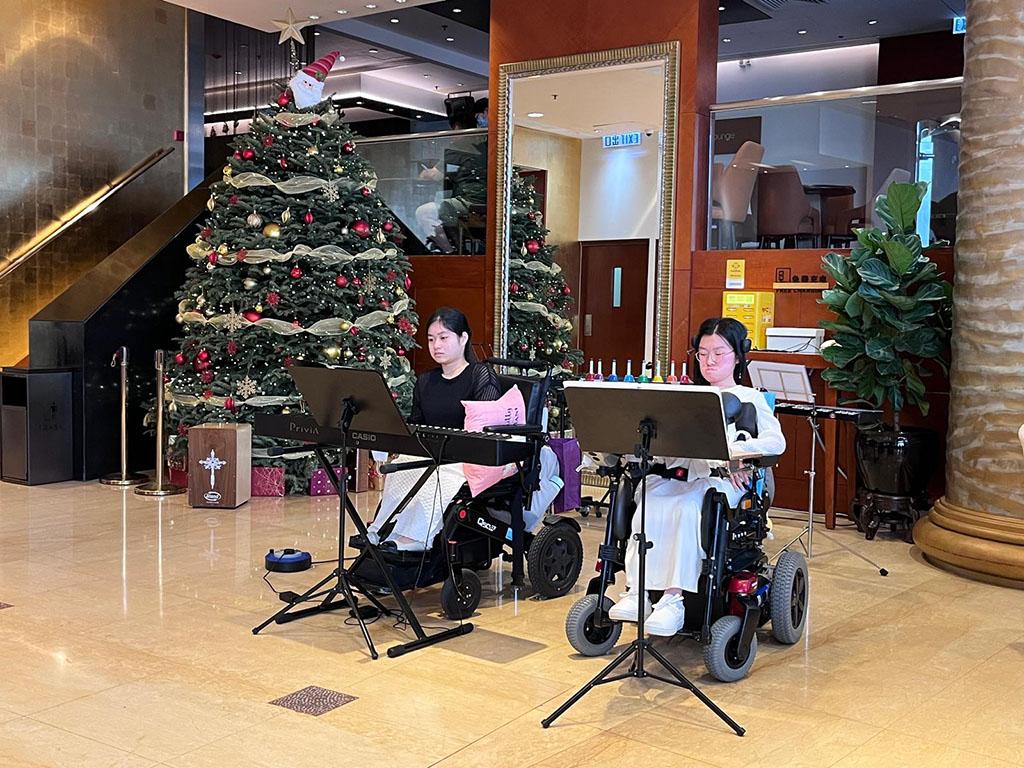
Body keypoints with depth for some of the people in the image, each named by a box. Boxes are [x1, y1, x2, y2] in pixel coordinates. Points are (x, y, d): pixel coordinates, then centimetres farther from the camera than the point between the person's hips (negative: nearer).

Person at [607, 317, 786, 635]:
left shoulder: (749, 398, 15)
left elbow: (776, 441, -3)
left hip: (721, 481, -4)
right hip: (679, 475, 4)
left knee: (685, 508, -37)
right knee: (648, 499, -31)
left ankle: (673, 598, -41)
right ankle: (636, 591, -35)